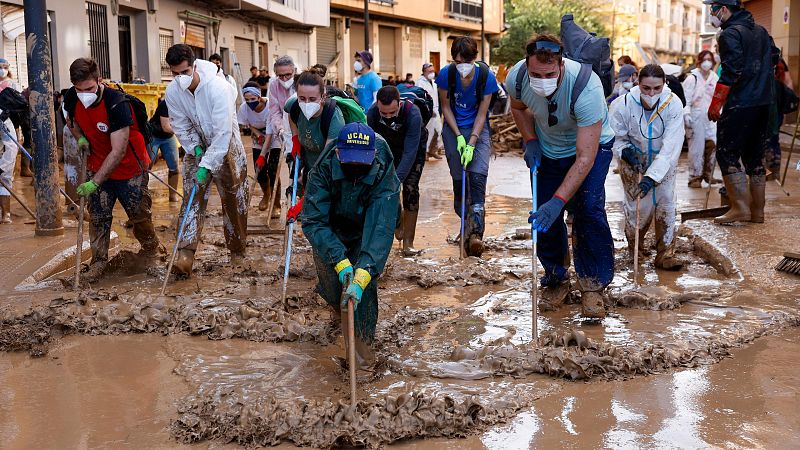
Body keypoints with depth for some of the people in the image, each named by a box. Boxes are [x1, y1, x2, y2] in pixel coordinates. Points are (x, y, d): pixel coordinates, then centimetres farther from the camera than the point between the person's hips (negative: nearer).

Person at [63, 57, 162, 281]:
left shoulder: (117, 103, -31)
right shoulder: (71, 98, -12)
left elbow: (118, 152, -31)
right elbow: (72, 120, 16)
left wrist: (95, 182, -32)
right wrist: (80, 137, -5)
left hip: (129, 166, -4)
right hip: (97, 165, 5)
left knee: (139, 213, 6)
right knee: (98, 215, 1)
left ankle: (150, 248, 29)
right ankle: (99, 261, 10)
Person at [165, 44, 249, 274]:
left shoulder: (218, 87, -30)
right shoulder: (173, 91, -13)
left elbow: (223, 132, -30)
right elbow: (180, 125, -1)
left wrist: (207, 165, -31)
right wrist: (195, 148, -14)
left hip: (226, 147, -3)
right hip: (197, 147, 4)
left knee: (234, 201, 4)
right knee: (192, 199, -7)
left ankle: (237, 252, 19)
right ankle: (186, 255, -15)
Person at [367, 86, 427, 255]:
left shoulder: (413, 114, -39)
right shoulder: (372, 113, -29)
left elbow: (410, 153, -39)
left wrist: (396, 179, -45)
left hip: (414, 148, -3)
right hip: (389, 149, 3)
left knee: (410, 189, -14)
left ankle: (408, 242, -9)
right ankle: (398, 221, 26)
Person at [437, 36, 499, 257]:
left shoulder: (486, 76, -17)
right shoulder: (446, 74, -14)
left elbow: (482, 113, -11)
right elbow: (446, 107, -2)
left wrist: (471, 143, -18)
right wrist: (459, 137, -10)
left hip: (478, 128, -1)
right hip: (453, 128, 1)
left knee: (478, 176, -17)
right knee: (459, 179, -2)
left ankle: (475, 233, -23)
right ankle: (466, 226, 15)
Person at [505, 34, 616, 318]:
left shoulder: (586, 87, -40)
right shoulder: (516, 77, -26)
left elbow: (585, 158, -39)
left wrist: (559, 201, -45)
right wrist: (530, 142, -11)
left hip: (591, 145, -4)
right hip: (547, 150, 4)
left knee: (587, 208, -22)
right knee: (544, 214, -2)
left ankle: (593, 285, -6)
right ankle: (557, 279, 20)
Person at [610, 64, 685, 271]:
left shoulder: (673, 104, -25)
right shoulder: (624, 104, -24)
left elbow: (671, 146, -29)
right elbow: (614, 137, -8)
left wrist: (652, 176, -37)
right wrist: (624, 150, -30)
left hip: (663, 161, 1)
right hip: (633, 161, -1)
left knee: (666, 202, -6)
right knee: (638, 206, -4)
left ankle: (665, 253, 5)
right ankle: (634, 244, 27)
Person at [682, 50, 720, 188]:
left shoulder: (715, 78, 13)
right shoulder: (692, 78, -4)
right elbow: (686, 98, -10)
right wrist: (686, 114, -20)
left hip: (711, 118, 5)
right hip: (696, 118, -5)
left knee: (712, 145, 0)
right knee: (697, 147, -5)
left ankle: (708, 174, 16)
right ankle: (695, 177, 3)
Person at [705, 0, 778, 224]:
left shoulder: (730, 34, -12)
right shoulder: (760, 31, 15)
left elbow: (730, 72, -19)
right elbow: (774, 57, 23)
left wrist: (715, 105, -15)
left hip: (740, 104, -9)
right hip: (763, 103, 9)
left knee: (727, 154, -3)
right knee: (755, 156, 13)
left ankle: (741, 208, -8)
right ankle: (757, 211, 16)